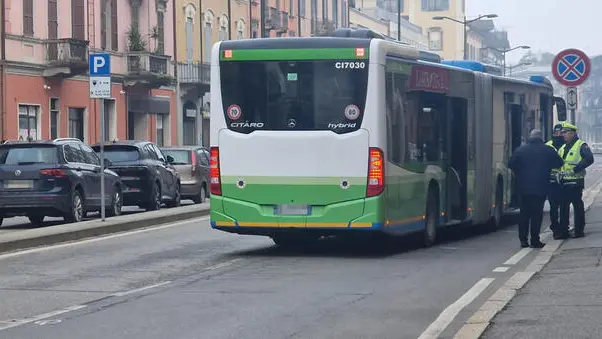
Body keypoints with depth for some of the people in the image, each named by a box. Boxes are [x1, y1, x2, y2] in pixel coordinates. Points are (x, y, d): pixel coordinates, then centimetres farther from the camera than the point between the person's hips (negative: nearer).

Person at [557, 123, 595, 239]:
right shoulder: (562, 148, 18)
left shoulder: (581, 145, -5)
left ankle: (579, 230, 4)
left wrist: (575, 169, -19)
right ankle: (563, 231, 9)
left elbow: (589, 159, -18)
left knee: (578, 205, -1)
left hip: (576, 181, -7)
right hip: (564, 181, 7)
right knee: (563, 206, 6)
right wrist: (559, 171, 6)